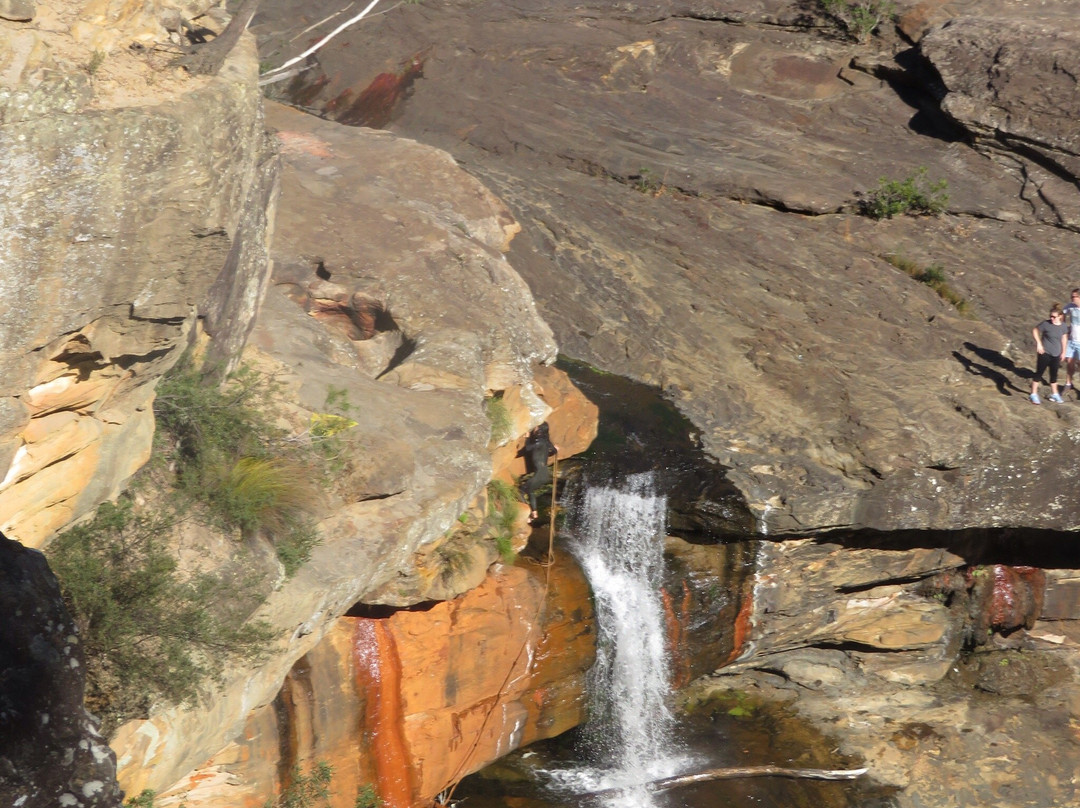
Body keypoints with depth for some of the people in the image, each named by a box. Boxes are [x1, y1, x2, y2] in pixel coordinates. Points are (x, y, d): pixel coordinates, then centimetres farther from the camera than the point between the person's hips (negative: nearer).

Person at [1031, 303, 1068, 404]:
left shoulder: (1064, 327, -3)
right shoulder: (1046, 324, -14)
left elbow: (1064, 338, 10)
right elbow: (1035, 331, -3)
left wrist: (1063, 352, 15)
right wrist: (1039, 343, -9)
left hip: (1056, 354, 4)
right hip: (1045, 353, -4)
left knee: (1054, 375, 15)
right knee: (1039, 373, 0)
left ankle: (1054, 394, 29)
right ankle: (1034, 394, 8)